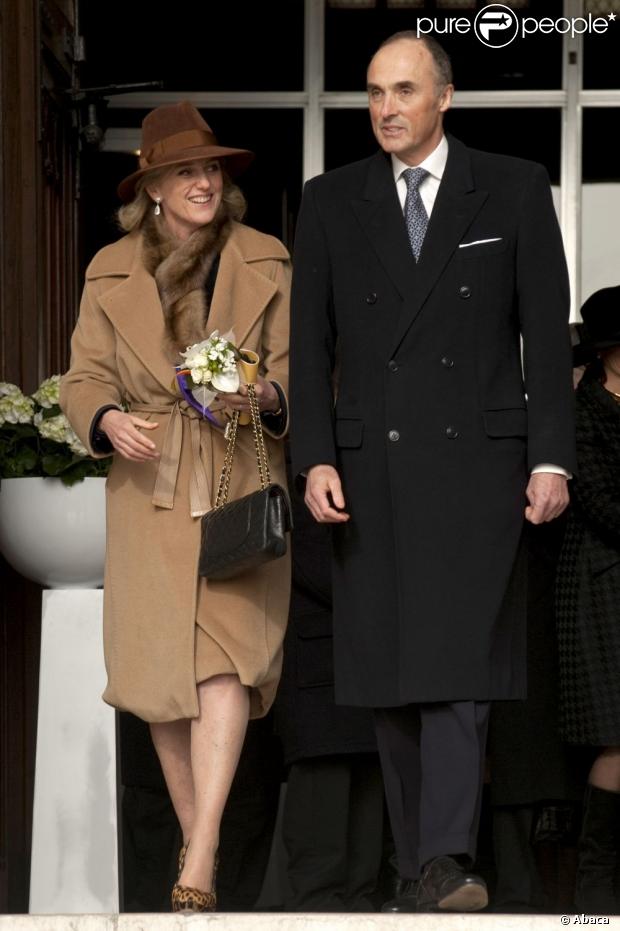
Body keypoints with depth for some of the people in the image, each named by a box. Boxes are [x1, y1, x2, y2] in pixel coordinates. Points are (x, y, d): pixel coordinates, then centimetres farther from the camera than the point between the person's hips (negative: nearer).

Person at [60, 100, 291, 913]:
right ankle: (196, 840, 16)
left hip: (240, 485, -2)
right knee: (163, 671, 2)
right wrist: (109, 420, -15)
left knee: (225, 658, -16)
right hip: (149, 489, 2)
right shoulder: (111, 273, 9)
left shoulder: (265, 265, 7)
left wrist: (266, 398, -17)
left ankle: (199, 865, -23)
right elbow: (86, 376, 8)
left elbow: (295, 364, 6)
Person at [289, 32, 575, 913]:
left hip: (476, 461, -3)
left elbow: (546, 331, 2)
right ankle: (420, 871, 9)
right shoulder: (331, 202, 9)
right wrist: (315, 461, -4)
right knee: (392, 677, 3)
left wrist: (552, 459, -6)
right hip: (370, 468, 3)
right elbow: (310, 344, 7)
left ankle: (445, 865, -21)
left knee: (458, 662, -14)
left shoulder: (515, 189, 4)